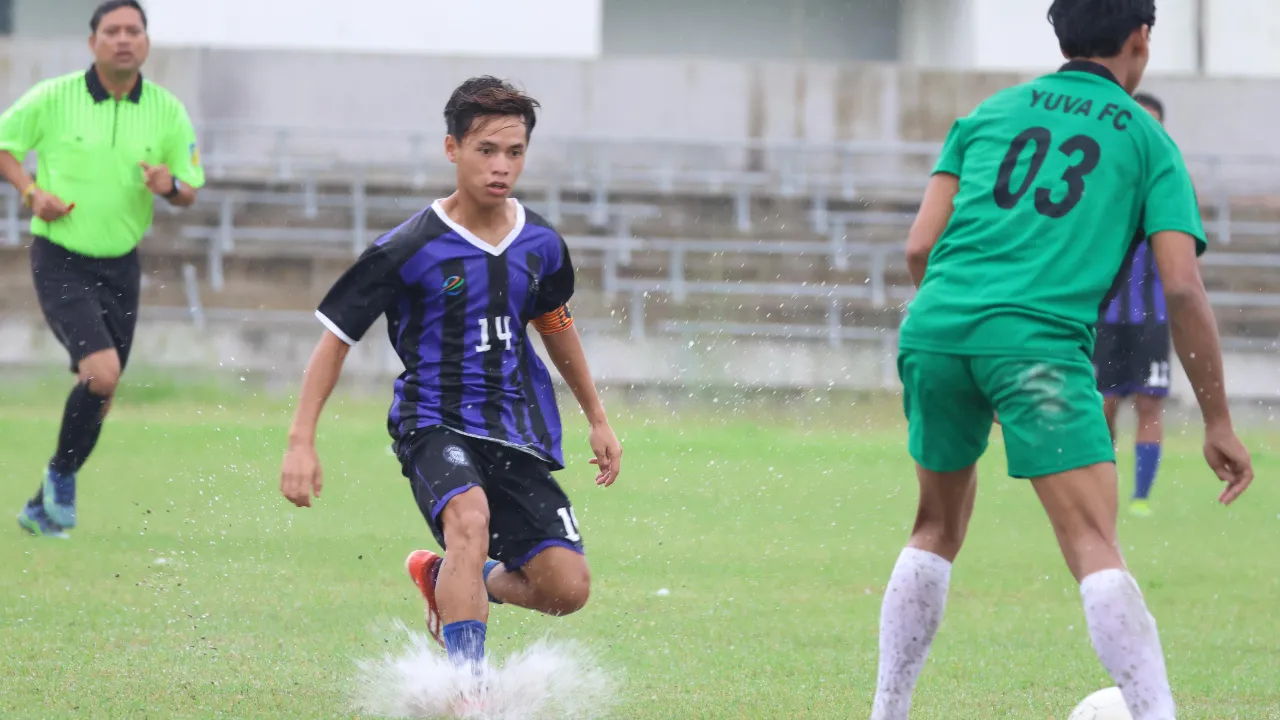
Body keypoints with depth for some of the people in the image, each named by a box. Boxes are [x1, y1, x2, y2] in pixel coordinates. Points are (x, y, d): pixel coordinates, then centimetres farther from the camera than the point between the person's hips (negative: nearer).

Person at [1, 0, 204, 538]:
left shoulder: (166, 110, 2)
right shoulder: (53, 98, -7)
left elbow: (190, 190, 8)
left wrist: (170, 185, -15)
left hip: (121, 266, 4)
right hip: (60, 260, -4)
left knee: (100, 394, 7)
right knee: (101, 371, -22)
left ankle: (43, 509, 22)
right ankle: (62, 474, 1)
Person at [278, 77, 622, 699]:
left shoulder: (541, 245, 3)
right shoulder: (408, 250, -12)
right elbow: (336, 337, -4)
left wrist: (598, 420, 29)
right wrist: (301, 442, -9)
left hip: (518, 432, 5)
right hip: (435, 422, -5)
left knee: (567, 589, -6)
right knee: (470, 515, -37)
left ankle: (451, 579, 25)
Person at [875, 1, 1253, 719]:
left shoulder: (988, 115, 23)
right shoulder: (1147, 140, 14)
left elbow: (920, 248, 15)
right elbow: (1183, 288, 4)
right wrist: (1219, 424, 8)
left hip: (936, 331, 4)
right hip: (1041, 343, -4)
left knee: (939, 529, 23)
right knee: (1095, 546, -12)